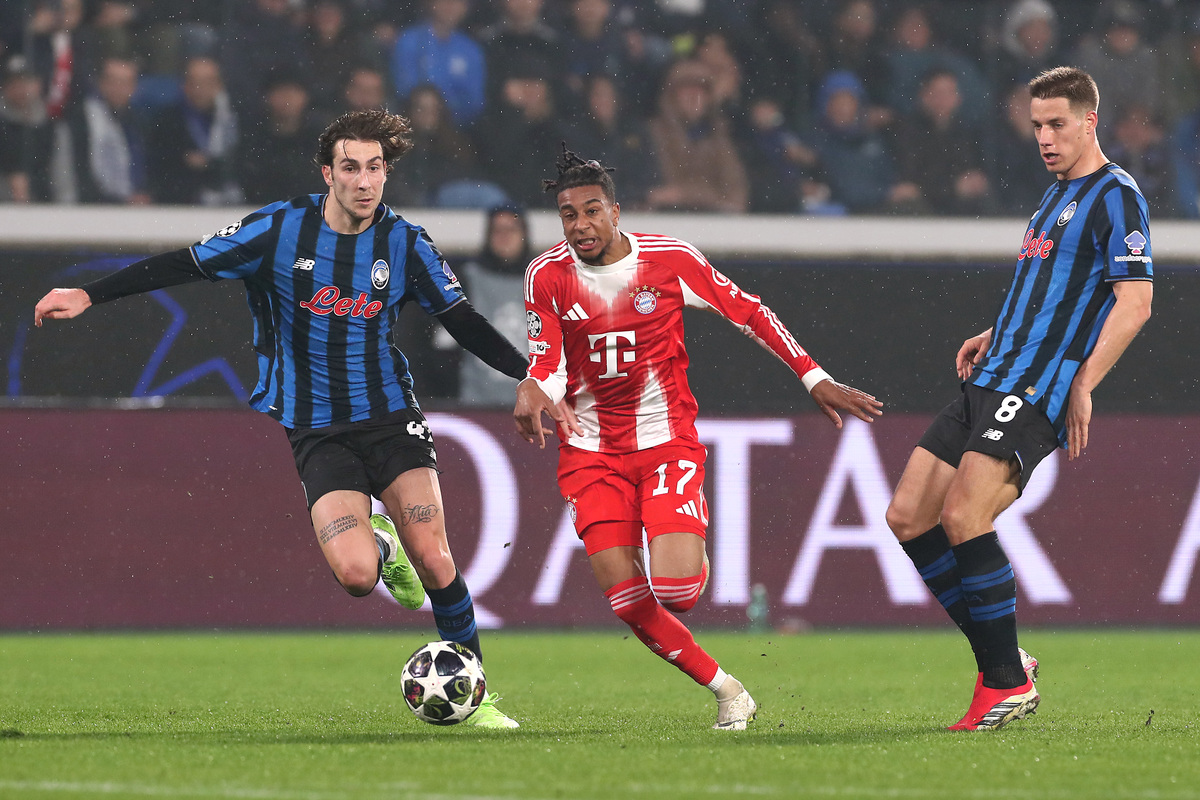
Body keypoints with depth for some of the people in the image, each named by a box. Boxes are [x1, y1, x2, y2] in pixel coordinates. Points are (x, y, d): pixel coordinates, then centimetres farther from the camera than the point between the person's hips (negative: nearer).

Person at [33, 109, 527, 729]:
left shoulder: (405, 243, -1)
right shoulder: (280, 229, -6)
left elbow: (464, 323, 7)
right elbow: (185, 265, 0)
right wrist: (88, 295, -4)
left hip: (392, 420, 1)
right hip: (317, 436, -1)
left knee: (434, 561, -14)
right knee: (356, 575, -20)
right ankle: (377, 544, 19)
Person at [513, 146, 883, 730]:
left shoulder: (669, 259, -8)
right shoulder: (548, 276, -5)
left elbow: (749, 313, 2)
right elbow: (548, 365, -5)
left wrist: (814, 378, 0)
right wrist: (533, 390, -29)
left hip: (668, 442, -1)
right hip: (591, 453, 2)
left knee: (676, 592, -20)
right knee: (626, 601, -12)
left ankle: (692, 558, 19)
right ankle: (724, 691, 6)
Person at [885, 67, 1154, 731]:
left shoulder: (1115, 195, -6)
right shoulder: (1056, 195, 22)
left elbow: (1135, 302, -15)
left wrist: (1082, 384, -19)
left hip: (1036, 391, -10)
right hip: (992, 380, 10)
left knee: (963, 519, -23)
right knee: (907, 518, 3)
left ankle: (1008, 683, -12)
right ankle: (1000, 662, 8)